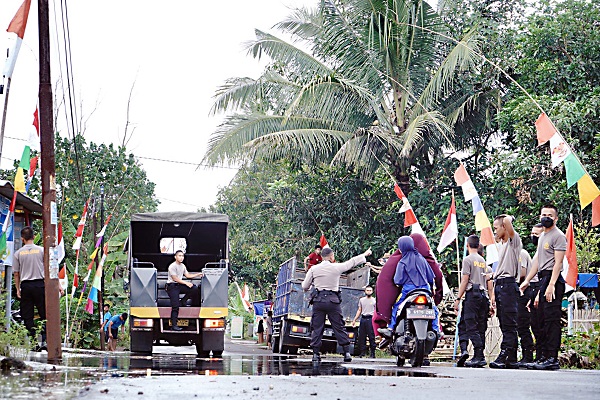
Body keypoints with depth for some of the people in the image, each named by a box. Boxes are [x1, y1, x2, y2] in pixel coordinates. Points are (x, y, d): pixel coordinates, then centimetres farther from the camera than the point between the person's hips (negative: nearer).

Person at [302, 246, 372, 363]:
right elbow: (352, 262, 13)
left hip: (318, 300, 1)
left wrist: (307, 289, 31)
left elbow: (305, 286, 6)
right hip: (333, 301, -1)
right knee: (339, 327, 5)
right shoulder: (336, 267, 0)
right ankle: (347, 352, 2)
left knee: (316, 328, 5)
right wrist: (365, 254, 28)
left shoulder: (313, 269, 2)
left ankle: (315, 354, -1)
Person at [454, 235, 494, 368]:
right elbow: (489, 282, 15)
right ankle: (480, 356, 4)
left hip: (472, 294, -6)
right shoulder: (483, 261, 18)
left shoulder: (467, 260, -1)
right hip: (483, 296, 6)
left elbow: (465, 281, -8)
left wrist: (458, 299, -6)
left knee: (471, 327, -8)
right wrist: (492, 300, 17)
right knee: (481, 328, 6)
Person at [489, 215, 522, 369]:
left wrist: (508, 218, 0)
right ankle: (511, 358, 8)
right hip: (499, 285, 10)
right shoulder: (502, 245, 24)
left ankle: (506, 357, -17)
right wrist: (494, 294, 21)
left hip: (508, 285, -10)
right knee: (505, 325, 7)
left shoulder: (514, 241, -4)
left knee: (509, 324, -12)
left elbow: (507, 221, -24)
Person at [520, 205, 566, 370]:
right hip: (544, 279, 10)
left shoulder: (558, 236, -8)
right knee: (544, 320, 10)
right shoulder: (543, 236, 21)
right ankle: (545, 357, 13)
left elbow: (558, 262, -15)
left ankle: (552, 358, -15)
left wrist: (551, 285, -22)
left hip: (553, 279, -10)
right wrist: (527, 280, 24)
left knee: (551, 319, -12)